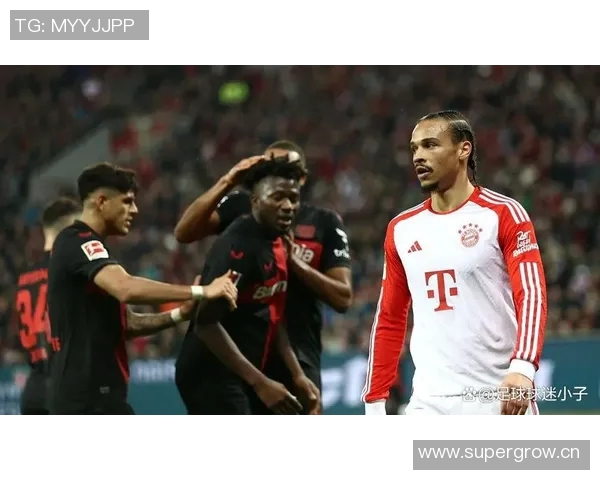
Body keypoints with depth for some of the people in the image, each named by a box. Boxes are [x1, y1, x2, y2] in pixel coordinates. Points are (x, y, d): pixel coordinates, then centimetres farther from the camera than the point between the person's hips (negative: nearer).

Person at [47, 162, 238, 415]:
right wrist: (201, 291, -27)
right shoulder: (79, 243, -11)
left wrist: (178, 314, 5)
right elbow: (127, 288, -31)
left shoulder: (77, 245, 22)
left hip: (78, 390, 11)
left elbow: (123, 323, 20)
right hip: (91, 392, -11)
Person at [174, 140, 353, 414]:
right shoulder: (240, 206, 6)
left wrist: (294, 261, -12)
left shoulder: (325, 224, 6)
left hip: (296, 359, 0)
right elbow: (184, 233, -11)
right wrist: (226, 183, -20)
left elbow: (343, 298, 0)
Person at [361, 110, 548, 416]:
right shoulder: (401, 229, 13)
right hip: (430, 404, 4)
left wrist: (522, 368, -29)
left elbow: (531, 295, -13)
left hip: (500, 398, -4)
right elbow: (389, 320, 18)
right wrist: (374, 402, 12)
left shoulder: (504, 215, -2)